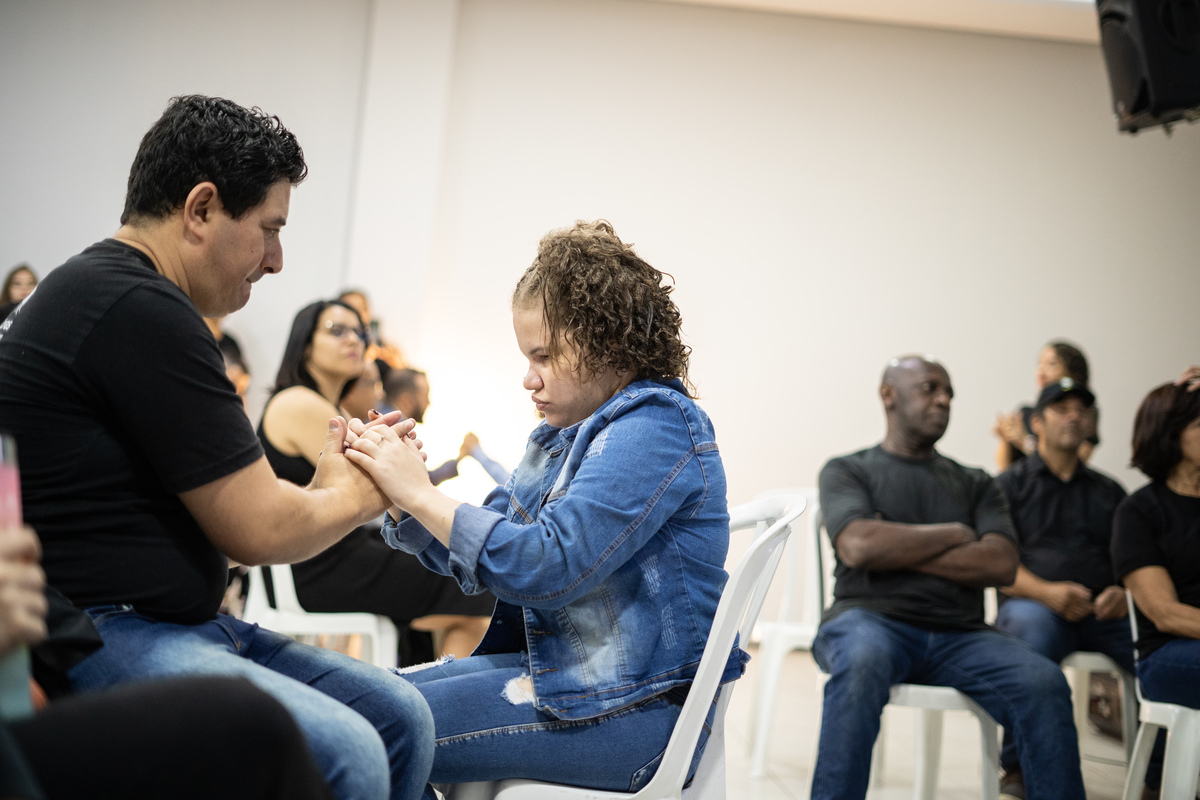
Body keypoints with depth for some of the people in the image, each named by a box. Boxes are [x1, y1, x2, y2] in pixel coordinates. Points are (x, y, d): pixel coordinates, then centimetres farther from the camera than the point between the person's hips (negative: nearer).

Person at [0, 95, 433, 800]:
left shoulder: (107, 289, 17)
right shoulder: (141, 310, -17)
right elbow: (255, 530, -14)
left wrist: (325, 482, 7)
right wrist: (357, 496, 4)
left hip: (172, 624, 11)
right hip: (94, 637, -11)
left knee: (400, 716, 3)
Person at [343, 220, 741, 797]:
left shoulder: (653, 427, -16)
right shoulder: (566, 433, 15)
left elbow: (548, 566, -25)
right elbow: (478, 554, 13)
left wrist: (420, 494, -20)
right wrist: (398, 495, -3)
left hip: (633, 707, -10)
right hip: (559, 665, 10)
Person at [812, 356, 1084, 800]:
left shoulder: (976, 485, 23)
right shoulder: (846, 471, 13)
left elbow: (1001, 564, 4)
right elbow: (859, 546, -8)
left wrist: (897, 551, -3)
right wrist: (954, 533, 4)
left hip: (959, 634, 3)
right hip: (873, 618, -3)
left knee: (1045, 683, -27)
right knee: (861, 664, -39)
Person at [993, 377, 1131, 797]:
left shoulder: (1108, 491, 25)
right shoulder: (1010, 485, 14)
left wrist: (1123, 592, -8)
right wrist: (1047, 592, -17)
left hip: (1103, 614, 3)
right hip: (1031, 603, -3)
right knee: (1033, 630, -39)